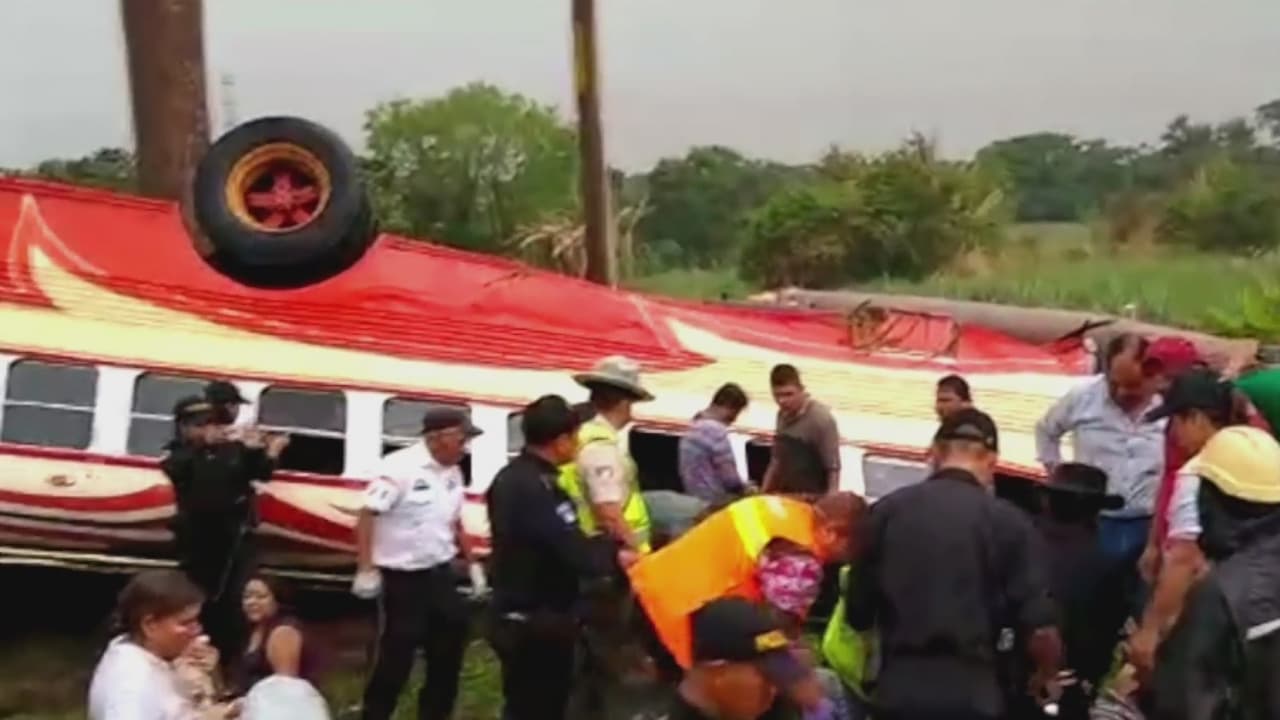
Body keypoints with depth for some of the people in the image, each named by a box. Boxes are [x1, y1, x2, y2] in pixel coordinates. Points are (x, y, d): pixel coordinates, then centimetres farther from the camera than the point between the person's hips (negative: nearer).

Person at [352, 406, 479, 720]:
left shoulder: (453, 473, 5)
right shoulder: (400, 467, -18)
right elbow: (367, 516, -20)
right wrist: (366, 569, -24)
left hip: (441, 574, 7)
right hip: (403, 577, -7)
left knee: (448, 649, 14)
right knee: (396, 655, 1)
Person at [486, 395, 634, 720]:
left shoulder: (510, 477, 9)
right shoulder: (539, 488, -24)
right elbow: (577, 554, -27)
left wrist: (607, 549, 5)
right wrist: (615, 556, -7)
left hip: (516, 617, 10)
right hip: (539, 624, -10)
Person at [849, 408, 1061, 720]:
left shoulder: (887, 510, 3)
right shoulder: (1008, 521, -4)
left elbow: (857, 614, 8)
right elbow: (1040, 629, -8)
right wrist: (1042, 677, 14)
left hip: (898, 690, 2)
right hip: (972, 694, -2)